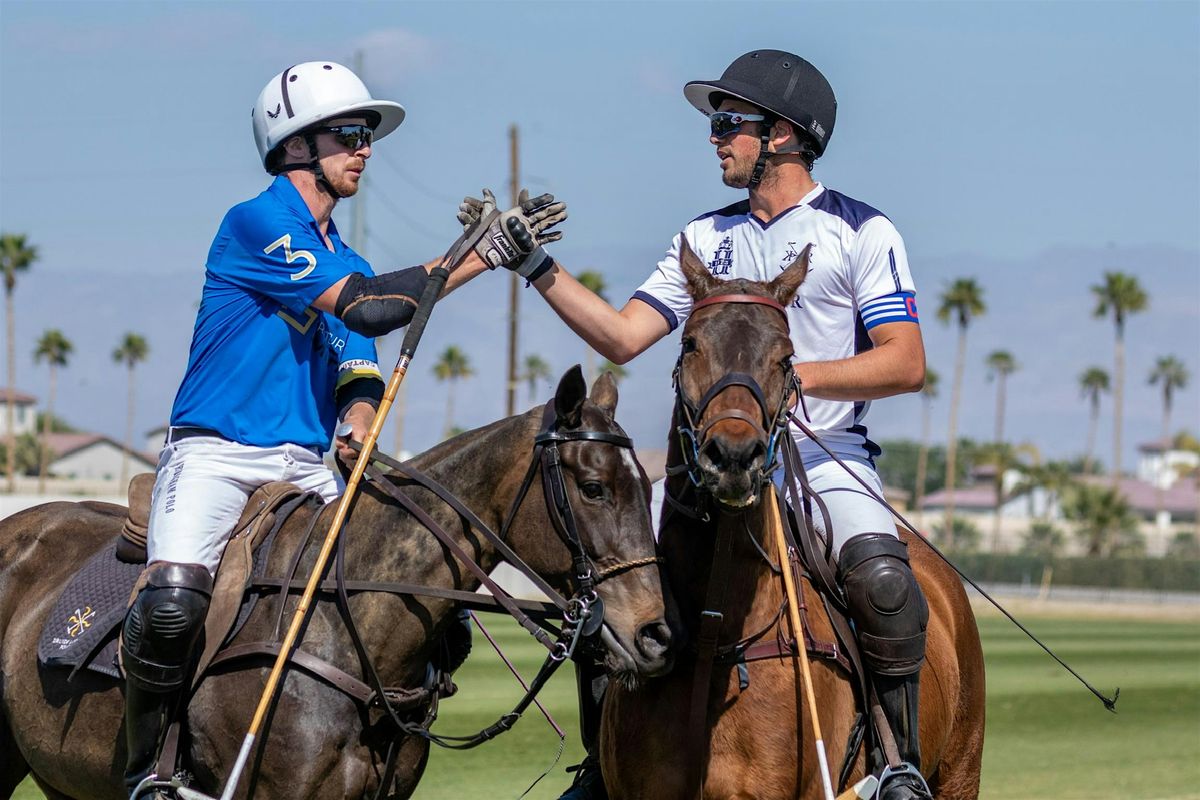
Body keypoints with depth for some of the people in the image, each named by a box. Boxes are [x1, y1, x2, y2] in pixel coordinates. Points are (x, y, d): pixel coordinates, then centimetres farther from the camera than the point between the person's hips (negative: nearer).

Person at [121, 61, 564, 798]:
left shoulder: (348, 264, 18)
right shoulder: (256, 225, -7)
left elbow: (358, 379, 11)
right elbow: (364, 308, -16)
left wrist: (356, 437, -14)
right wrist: (483, 254, -17)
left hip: (306, 467, 7)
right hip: (214, 453, -7)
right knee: (173, 602, -31)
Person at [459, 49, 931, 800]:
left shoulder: (860, 232, -1)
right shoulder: (706, 238, 15)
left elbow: (907, 364, -10)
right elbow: (621, 337, 9)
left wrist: (794, 376, -22)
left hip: (827, 456, -5)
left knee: (880, 574, -33)